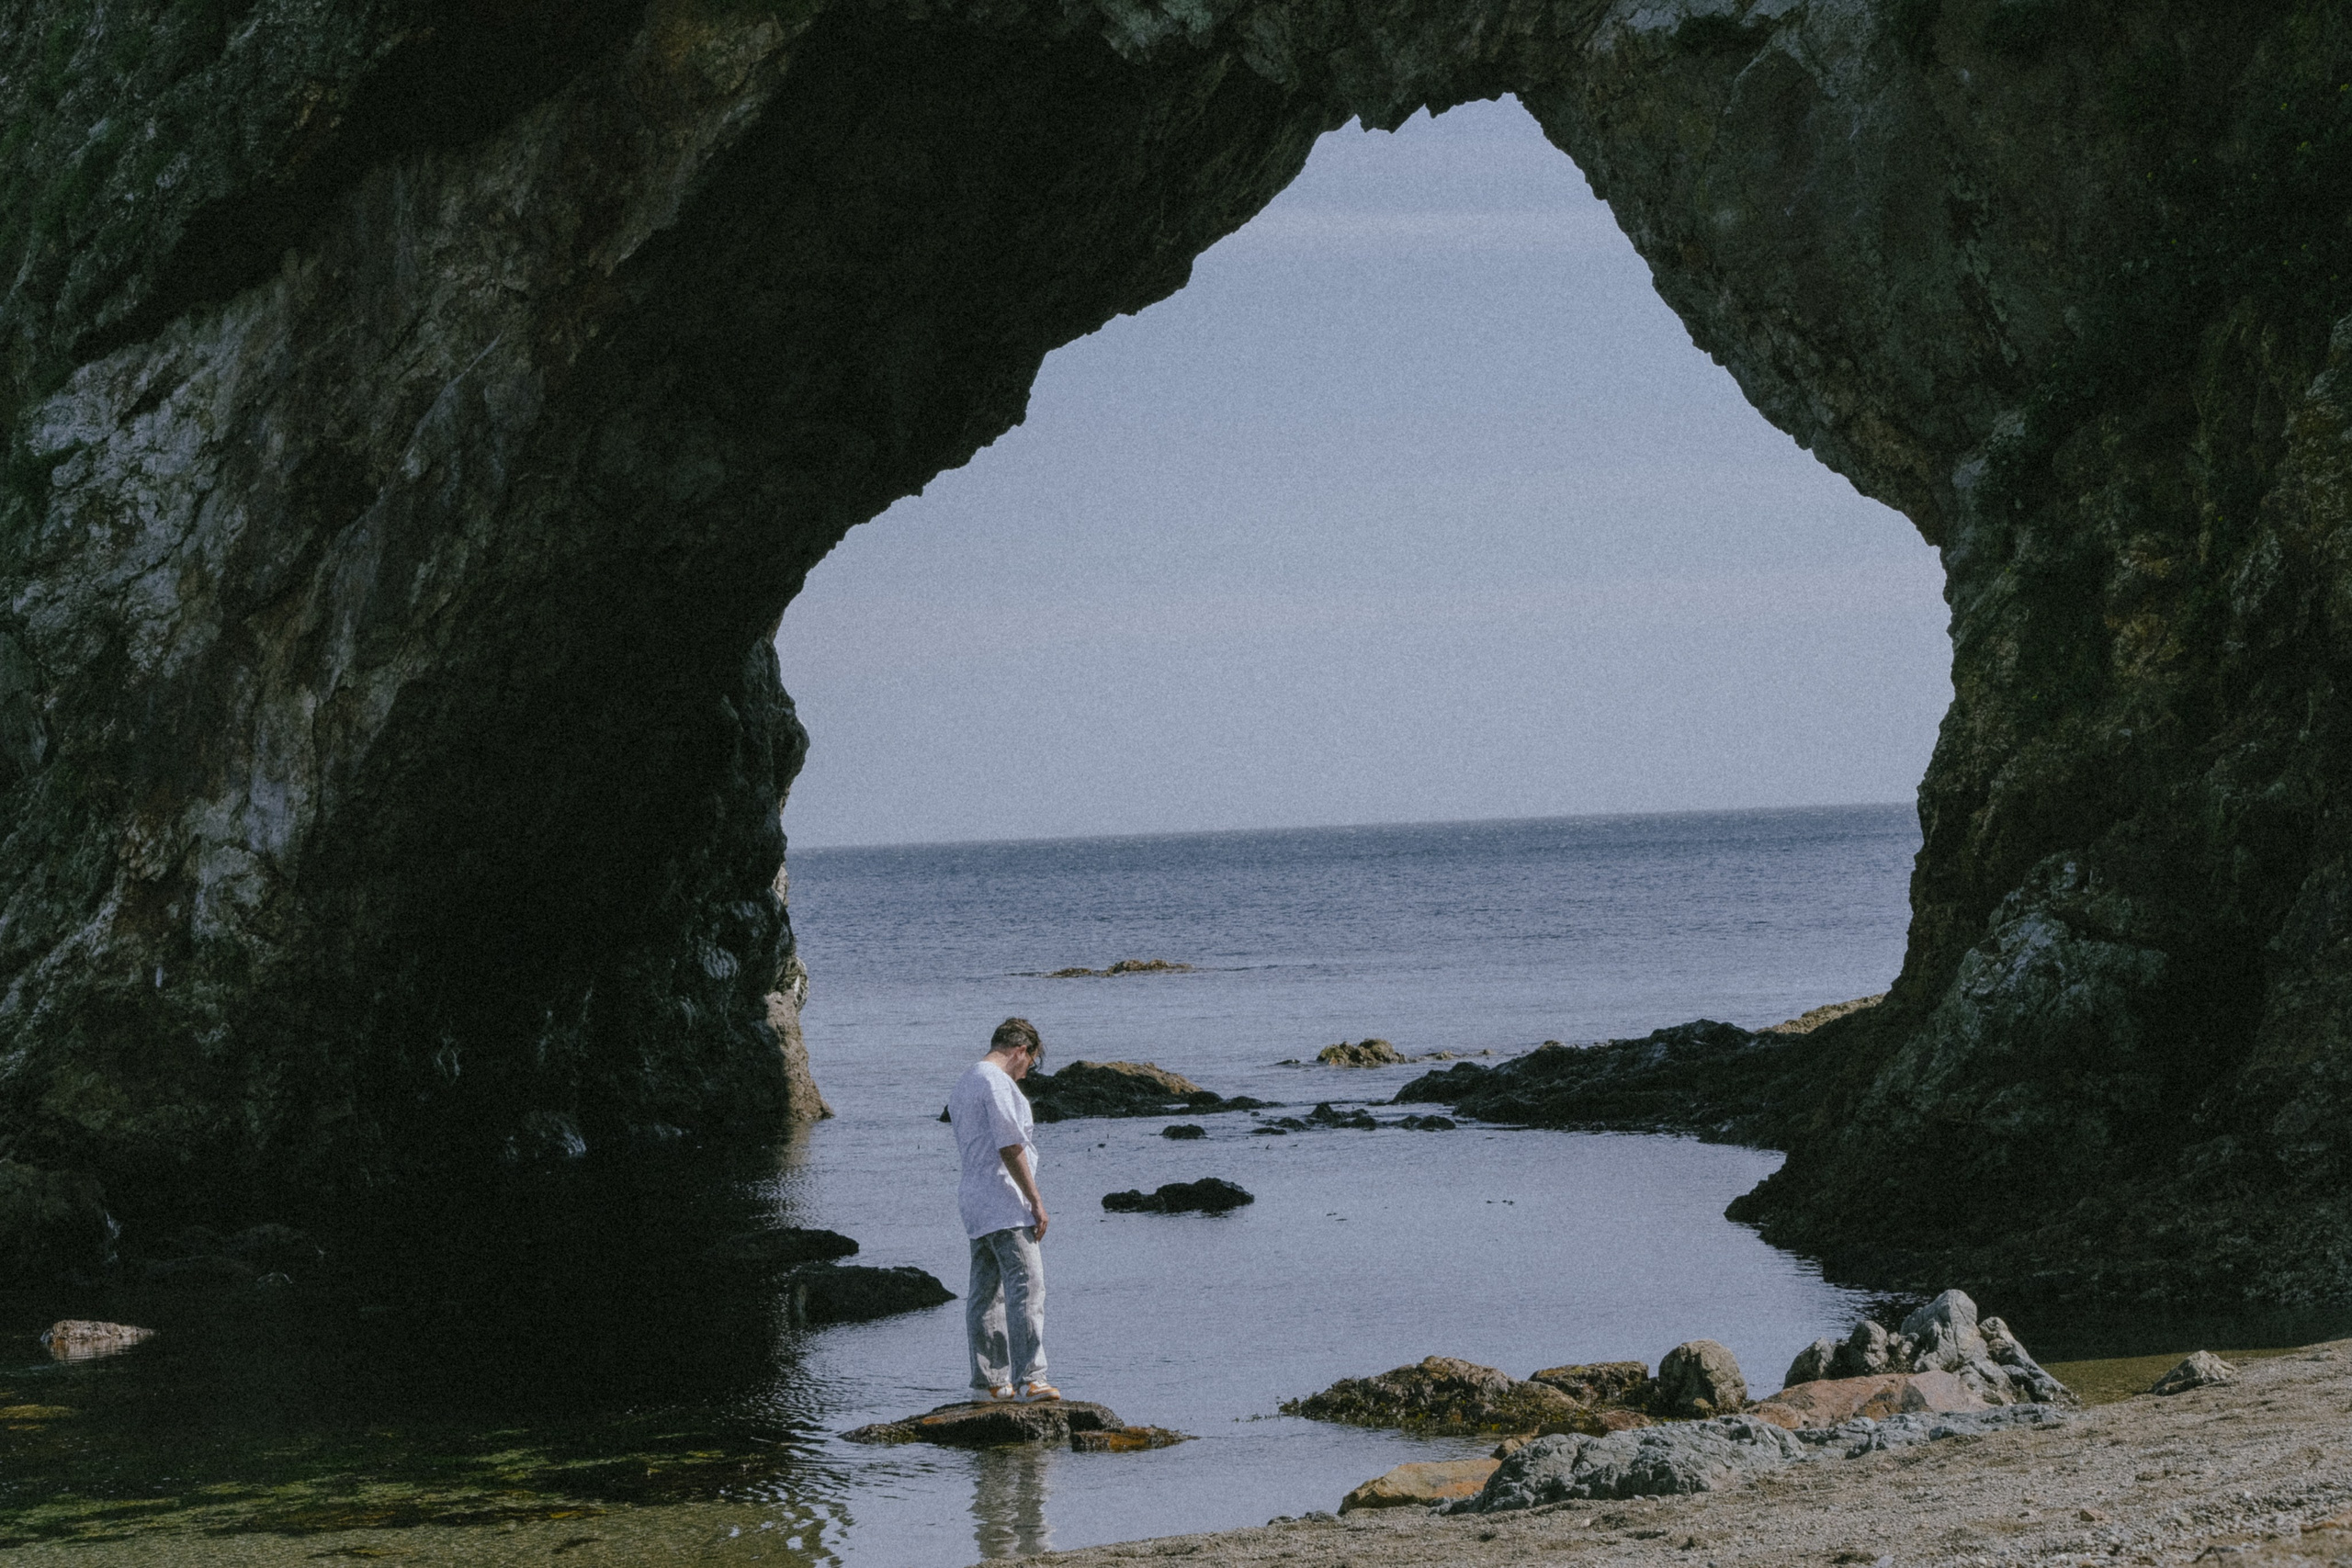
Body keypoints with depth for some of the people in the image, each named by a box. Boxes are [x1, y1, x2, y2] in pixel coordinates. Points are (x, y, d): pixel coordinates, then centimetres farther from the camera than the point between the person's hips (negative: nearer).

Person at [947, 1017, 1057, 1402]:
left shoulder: (965, 1081, 20)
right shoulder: (996, 1082, -12)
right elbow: (1010, 1148, -18)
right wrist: (1036, 1201, -15)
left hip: (977, 1204, 11)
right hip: (1004, 1203, -11)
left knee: (986, 1291, 11)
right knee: (1026, 1285, -14)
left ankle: (990, 1379, 15)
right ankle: (1028, 1378, -20)